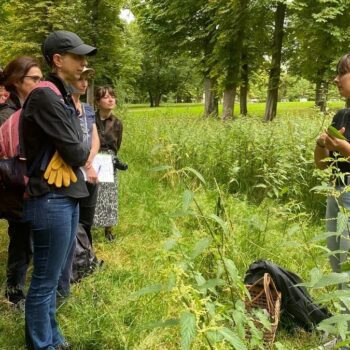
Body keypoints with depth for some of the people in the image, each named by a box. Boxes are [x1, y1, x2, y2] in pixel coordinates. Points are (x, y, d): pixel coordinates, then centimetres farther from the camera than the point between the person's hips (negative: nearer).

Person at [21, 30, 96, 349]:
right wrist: (85, 152, 4)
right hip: (51, 200, -9)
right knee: (45, 281, 3)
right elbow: (75, 154, -16)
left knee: (53, 276, 19)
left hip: (68, 197, 9)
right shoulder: (45, 97, -17)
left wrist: (81, 153, -5)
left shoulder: (64, 96, 13)